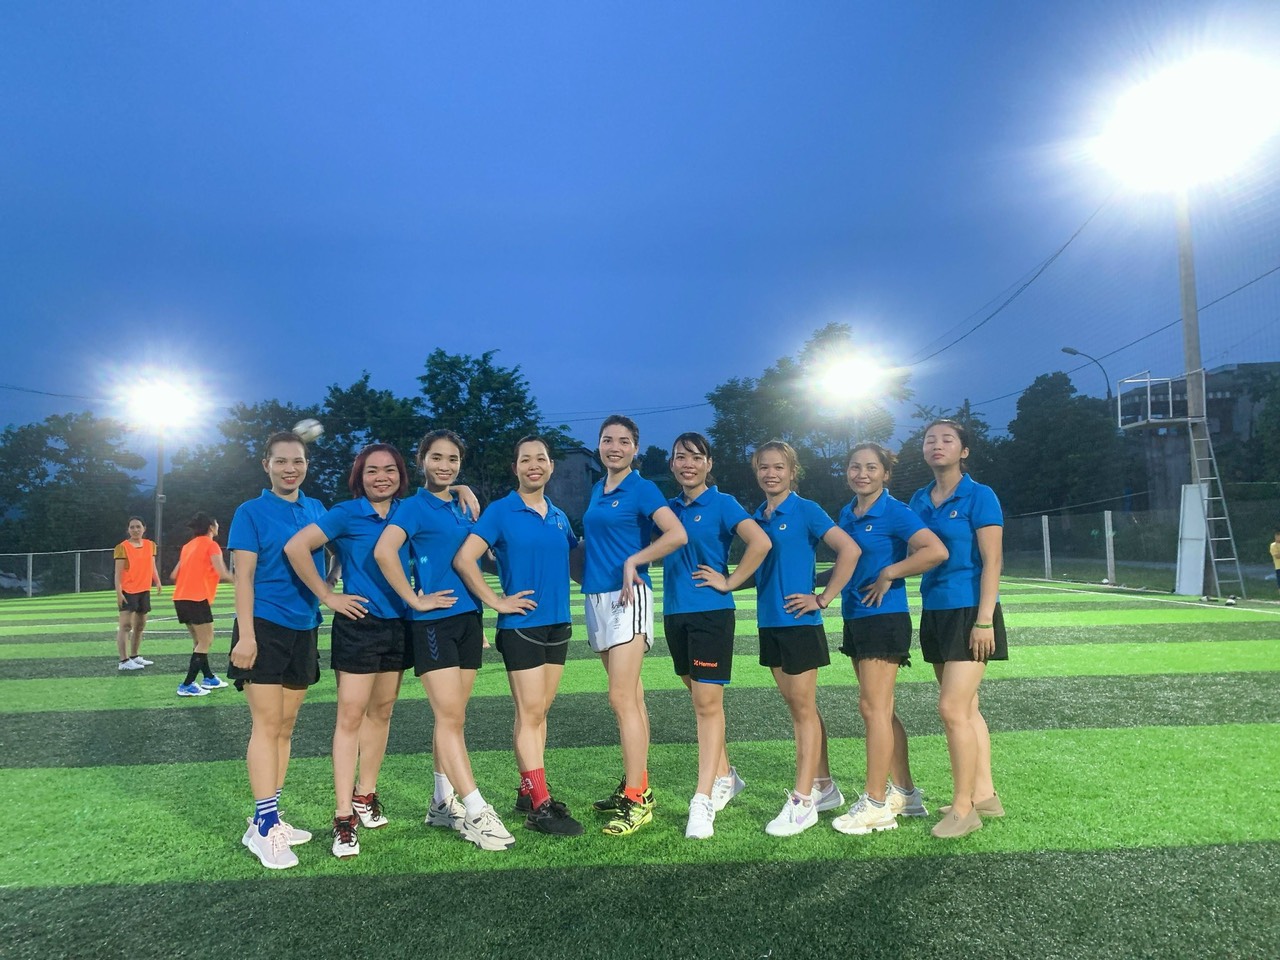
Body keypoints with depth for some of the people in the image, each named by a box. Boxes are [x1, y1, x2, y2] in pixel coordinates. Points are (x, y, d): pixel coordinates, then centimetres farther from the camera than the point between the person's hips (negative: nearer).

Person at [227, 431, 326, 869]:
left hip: (304, 628, 5)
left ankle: (268, 820, 21)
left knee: (284, 727, 10)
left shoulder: (317, 510, 10)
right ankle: (265, 828, 1)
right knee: (267, 725, -6)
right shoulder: (251, 512, -4)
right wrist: (245, 635, -16)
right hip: (265, 627, -5)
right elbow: (243, 575, -9)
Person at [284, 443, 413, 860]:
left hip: (398, 623, 5)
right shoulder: (346, 513, -8)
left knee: (381, 712, 14)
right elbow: (296, 547, -17)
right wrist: (327, 596, -14)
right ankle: (344, 819, 2)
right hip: (359, 623, -5)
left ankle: (365, 796, 29)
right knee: (351, 717, -4)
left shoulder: (406, 513, 7)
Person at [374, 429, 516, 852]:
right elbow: (384, 551, -21)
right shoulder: (415, 507, -6)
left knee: (452, 717, 12)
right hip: (434, 621, -7)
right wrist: (416, 600, -17)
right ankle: (477, 814, -4)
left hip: (467, 616, 7)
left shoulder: (462, 508, 15)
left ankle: (443, 803, 23)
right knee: (450, 717, -7)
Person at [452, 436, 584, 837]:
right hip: (521, 624, -6)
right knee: (530, 713, -3)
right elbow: (464, 558, -15)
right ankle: (539, 806, 3)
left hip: (558, 623, 6)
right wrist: (496, 601, -15)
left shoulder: (559, 516, 11)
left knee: (539, 712, 12)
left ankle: (528, 791, 23)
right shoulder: (500, 512, -7)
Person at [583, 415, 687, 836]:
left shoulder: (641, 489, -6)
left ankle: (637, 800, -4)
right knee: (631, 696, 13)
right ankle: (635, 784, 21)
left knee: (622, 699, -10)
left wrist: (632, 562, -17)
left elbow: (676, 535, -20)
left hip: (627, 597, -7)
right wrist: (587, 575, 15)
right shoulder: (596, 491, 15)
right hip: (597, 597, 7)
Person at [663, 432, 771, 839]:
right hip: (674, 612, 6)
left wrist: (729, 582, -15)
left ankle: (704, 799, 0)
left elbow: (760, 542, -20)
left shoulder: (722, 504, -6)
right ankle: (724, 776, 32)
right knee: (700, 699, 16)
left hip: (711, 612, -6)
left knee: (708, 703, -5)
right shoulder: (669, 508, 10)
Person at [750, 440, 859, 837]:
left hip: (799, 623, -7)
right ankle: (824, 786, 27)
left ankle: (802, 802, 7)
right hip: (769, 622, 7)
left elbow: (849, 550, -18)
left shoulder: (806, 511, -9)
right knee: (797, 708, 14)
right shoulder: (757, 517, 10)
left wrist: (823, 598, -16)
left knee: (804, 709, 0)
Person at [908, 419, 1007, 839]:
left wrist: (984, 620, -17)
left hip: (970, 612, -7)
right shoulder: (919, 500, 10)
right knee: (966, 709, 13)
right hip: (935, 612, 7)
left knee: (952, 709, -9)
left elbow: (992, 562, -12)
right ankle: (984, 795, 25)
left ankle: (963, 808, 3)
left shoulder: (979, 497, -8)